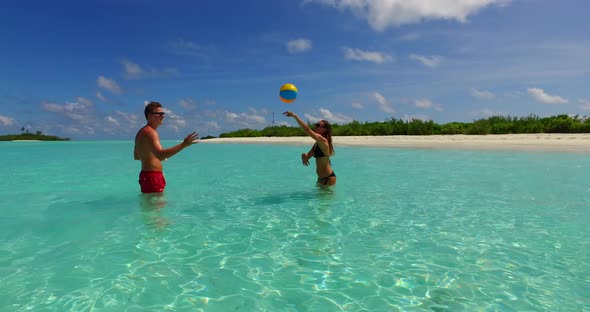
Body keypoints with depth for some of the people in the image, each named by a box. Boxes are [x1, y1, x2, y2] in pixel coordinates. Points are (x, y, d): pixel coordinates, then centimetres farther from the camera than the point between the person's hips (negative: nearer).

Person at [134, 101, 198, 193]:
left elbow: (136, 156, 24)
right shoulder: (150, 132, -18)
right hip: (152, 176, -11)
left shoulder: (141, 132, 15)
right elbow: (160, 155, -36)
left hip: (145, 174, 11)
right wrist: (183, 145, -41)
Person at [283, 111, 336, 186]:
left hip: (328, 178, -9)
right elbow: (308, 156, 15)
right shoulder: (317, 143, 9)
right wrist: (304, 155, -10)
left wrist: (294, 116, -24)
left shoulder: (323, 140, -19)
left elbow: (307, 129, -28)